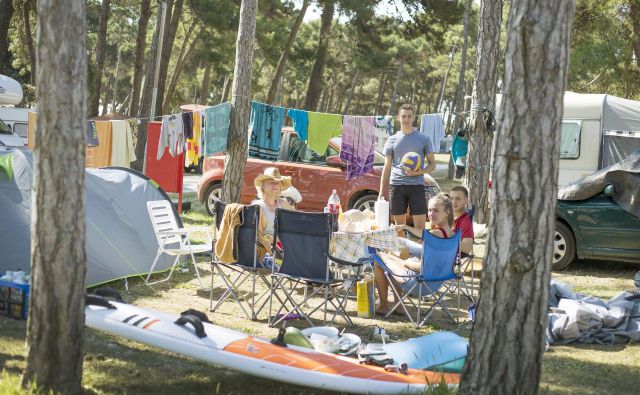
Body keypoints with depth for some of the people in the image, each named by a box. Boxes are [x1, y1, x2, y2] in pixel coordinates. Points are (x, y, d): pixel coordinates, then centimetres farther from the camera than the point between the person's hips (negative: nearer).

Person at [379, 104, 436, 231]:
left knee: (420, 225, -7)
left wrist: (419, 172, -13)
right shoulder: (392, 140, 11)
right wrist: (381, 192, 7)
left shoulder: (423, 139, 7)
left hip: (417, 185, -1)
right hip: (396, 185, 2)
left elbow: (432, 164, 8)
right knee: (399, 225, 6)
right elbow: (387, 168, 13)